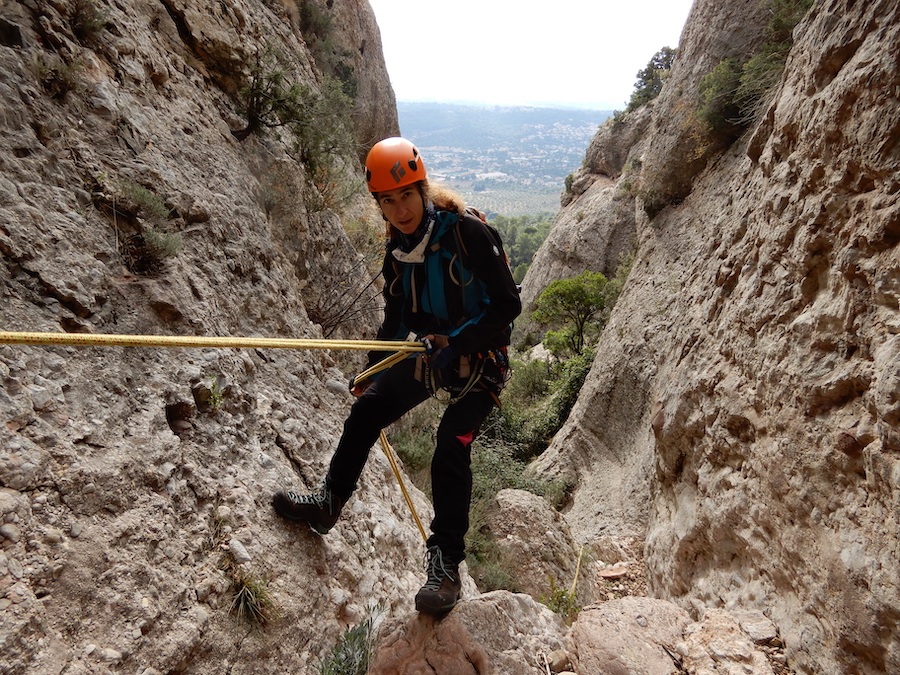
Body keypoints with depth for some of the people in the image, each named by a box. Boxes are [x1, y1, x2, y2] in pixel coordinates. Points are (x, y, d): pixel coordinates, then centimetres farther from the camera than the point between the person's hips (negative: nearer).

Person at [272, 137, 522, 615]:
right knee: (365, 409, 0)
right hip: (430, 354, 7)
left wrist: (455, 340, -25)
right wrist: (371, 372, 18)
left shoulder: (467, 232, -19)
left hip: (479, 359, -6)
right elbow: (396, 319, 14)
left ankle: (445, 566, -3)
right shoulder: (397, 250, 2)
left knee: (451, 446, -17)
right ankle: (328, 504, 19)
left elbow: (508, 305, -19)